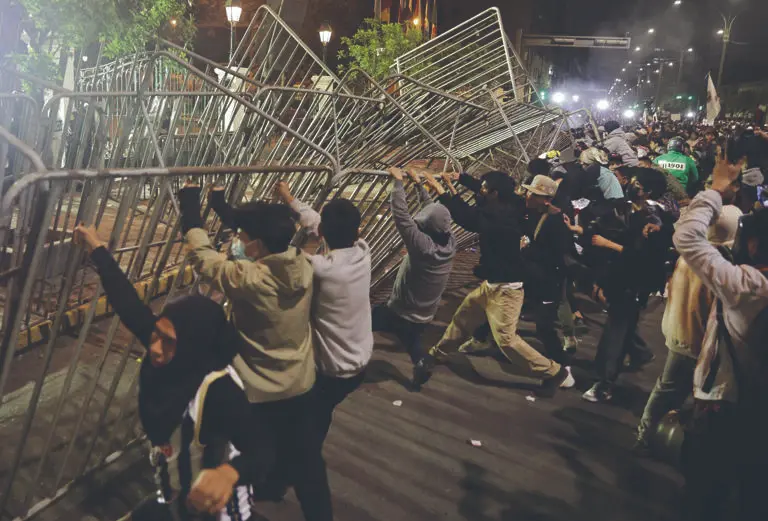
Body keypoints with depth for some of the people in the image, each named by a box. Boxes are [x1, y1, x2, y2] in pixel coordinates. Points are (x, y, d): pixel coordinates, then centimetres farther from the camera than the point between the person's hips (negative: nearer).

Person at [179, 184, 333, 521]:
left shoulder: (248, 279, -28)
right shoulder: (303, 266, -11)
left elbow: (201, 254, -14)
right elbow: (263, 231, 3)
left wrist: (190, 205, -2)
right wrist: (219, 204, 11)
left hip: (260, 394, -5)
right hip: (301, 386, 5)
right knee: (307, 461, 20)